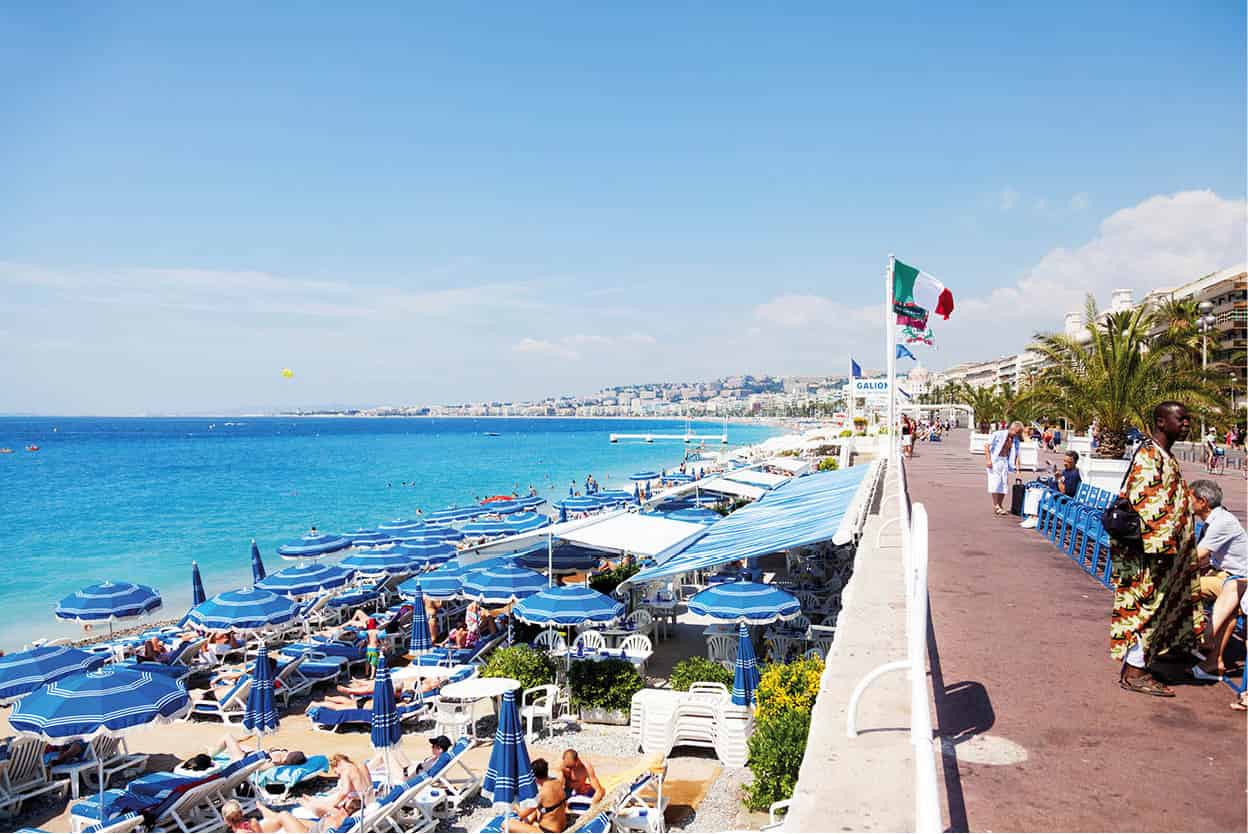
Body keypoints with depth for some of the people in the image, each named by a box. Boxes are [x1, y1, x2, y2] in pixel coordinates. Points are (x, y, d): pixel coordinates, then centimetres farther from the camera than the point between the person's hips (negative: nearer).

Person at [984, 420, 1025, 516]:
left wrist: (1017, 468, 3)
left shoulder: (1015, 440, 6)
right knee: (996, 482, -11)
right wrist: (988, 459, -18)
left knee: (1004, 484, 4)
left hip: (1005, 462, 5)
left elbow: (1016, 454, 11)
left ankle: (1000, 505, 14)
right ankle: (996, 506, -6)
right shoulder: (999, 434, -10)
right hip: (995, 460, -5)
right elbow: (987, 445, -11)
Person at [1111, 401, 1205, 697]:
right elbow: (1146, 505, -23)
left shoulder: (1164, 457, 16)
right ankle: (1134, 672, 3)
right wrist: (1161, 548, -25)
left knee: (1152, 605, 15)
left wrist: (1169, 545, 23)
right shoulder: (1149, 456, -16)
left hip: (1165, 546, 10)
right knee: (1145, 605, -5)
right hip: (1148, 550, -10)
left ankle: (1136, 664, 23)